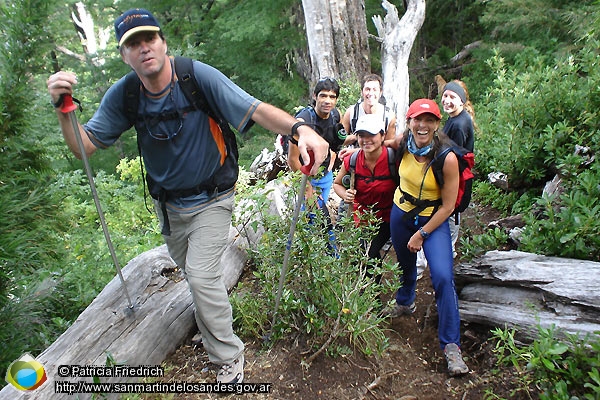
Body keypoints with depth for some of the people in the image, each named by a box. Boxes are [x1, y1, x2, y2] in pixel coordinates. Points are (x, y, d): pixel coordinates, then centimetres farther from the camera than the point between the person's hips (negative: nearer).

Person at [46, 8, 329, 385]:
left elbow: (256, 110, -31)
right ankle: (211, 316, 57)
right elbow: (84, 146, -8)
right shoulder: (123, 96, -10)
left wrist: (299, 128, -49)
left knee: (202, 275, -13)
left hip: (211, 199, -5)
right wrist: (63, 107, -26)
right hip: (168, 204, 5)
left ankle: (229, 357, 12)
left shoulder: (198, 76, -22)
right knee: (191, 271, 24)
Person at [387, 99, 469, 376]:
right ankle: (405, 303, 53)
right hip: (401, 212, 4)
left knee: (443, 277, -16)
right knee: (406, 263, 23)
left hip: (433, 218, -4)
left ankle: (451, 345, -3)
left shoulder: (447, 158, -25)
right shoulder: (402, 144, -13)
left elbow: (448, 206, -17)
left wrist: (422, 234, -15)